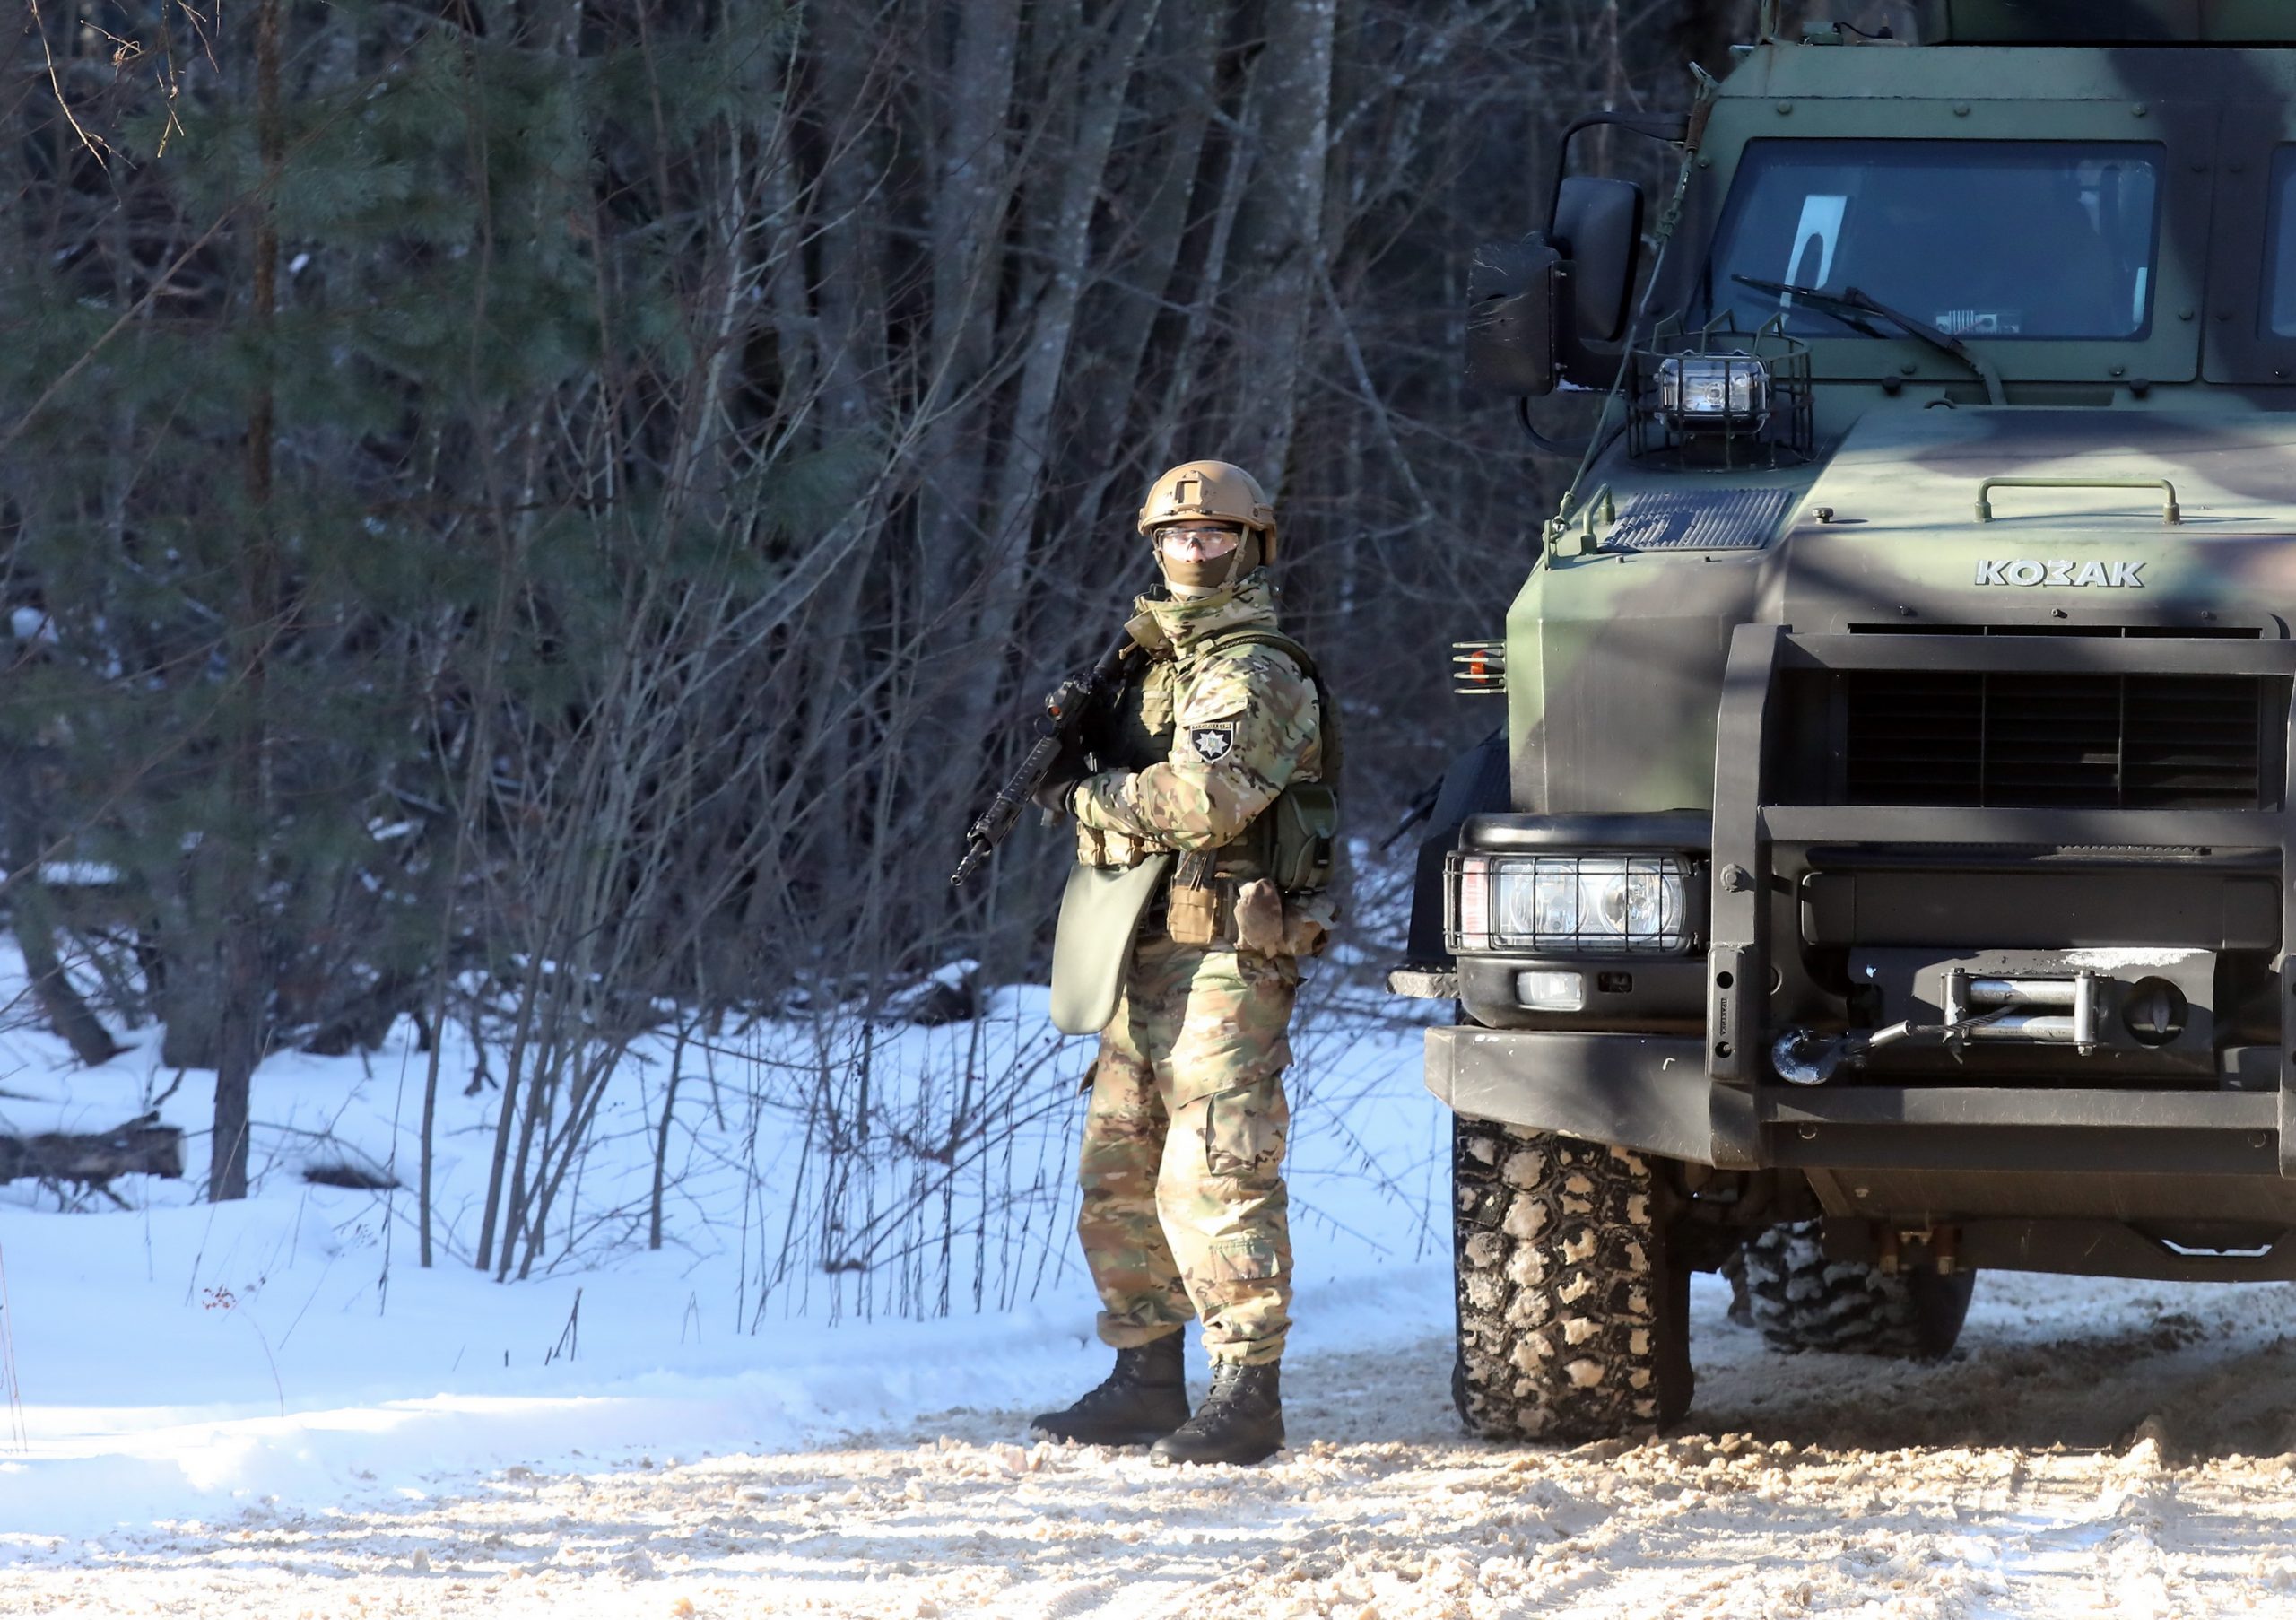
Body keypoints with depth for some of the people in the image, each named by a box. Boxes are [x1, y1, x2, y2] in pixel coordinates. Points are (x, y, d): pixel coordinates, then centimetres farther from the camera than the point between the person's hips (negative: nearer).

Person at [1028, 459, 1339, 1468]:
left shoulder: (1256, 675, -10)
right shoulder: (1159, 661, 19)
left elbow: (1204, 802, -23)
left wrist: (1086, 792, -9)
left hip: (1226, 958, -10)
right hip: (1149, 958, 10)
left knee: (1215, 1175, -13)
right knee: (1118, 1174, 12)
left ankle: (1248, 1394, -12)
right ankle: (1146, 1379, 19)